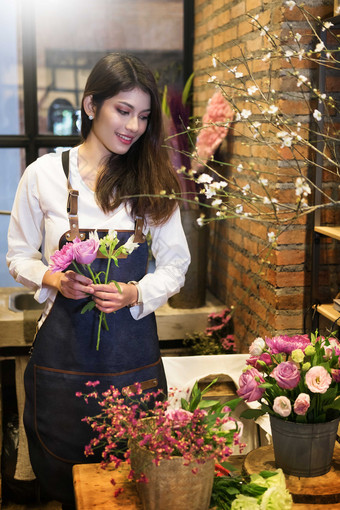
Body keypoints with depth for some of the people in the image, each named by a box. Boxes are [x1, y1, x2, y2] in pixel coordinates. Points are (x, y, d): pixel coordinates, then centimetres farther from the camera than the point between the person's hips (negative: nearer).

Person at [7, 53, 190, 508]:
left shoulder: (154, 179, 1)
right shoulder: (44, 174, -2)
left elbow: (176, 264, 4)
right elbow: (20, 256, 6)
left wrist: (136, 293, -14)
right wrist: (53, 280, -14)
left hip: (133, 346, 1)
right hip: (64, 343, 0)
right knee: (62, 471, 14)